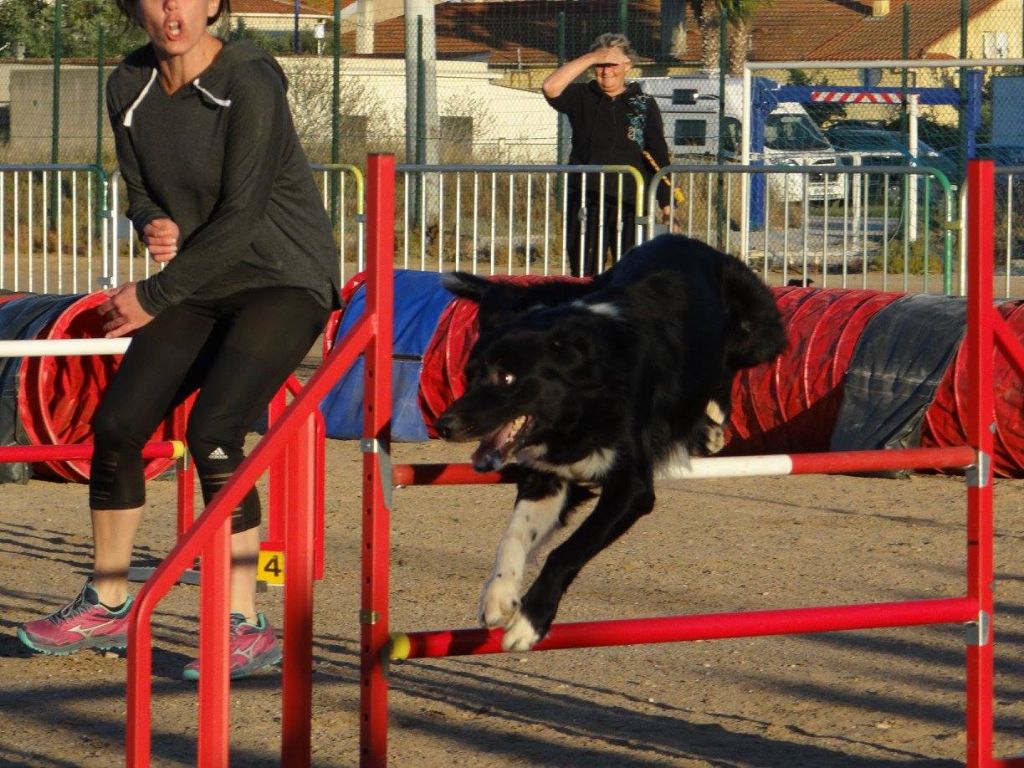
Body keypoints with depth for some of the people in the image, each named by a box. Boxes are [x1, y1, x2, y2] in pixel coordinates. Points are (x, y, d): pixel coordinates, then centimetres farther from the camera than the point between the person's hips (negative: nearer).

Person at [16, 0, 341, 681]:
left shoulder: (250, 83, -21)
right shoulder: (130, 88, -1)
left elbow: (242, 216, -22)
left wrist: (156, 296, -17)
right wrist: (155, 224, -15)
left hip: (286, 279, -7)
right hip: (204, 285, 7)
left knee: (212, 431, -23)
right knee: (117, 422, -1)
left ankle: (246, 627, -17)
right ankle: (107, 609, 16)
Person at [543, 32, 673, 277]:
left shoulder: (644, 105, 10)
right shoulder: (582, 98, 8)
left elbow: (659, 156, 10)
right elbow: (550, 88, -12)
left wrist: (666, 203, 3)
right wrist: (591, 58, -11)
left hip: (631, 202, 0)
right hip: (587, 202, 0)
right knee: (585, 276, -2)